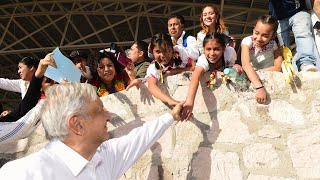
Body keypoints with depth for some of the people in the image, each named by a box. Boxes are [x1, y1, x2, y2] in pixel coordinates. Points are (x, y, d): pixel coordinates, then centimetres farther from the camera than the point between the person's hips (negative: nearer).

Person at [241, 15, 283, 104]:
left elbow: (278, 67, -15)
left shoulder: (275, 43, -12)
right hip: (250, 78, 1)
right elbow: (246, 64, -34)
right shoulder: (247, 41, -18)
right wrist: (259, 87, -44)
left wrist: (257, 72, -26)